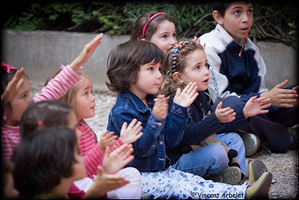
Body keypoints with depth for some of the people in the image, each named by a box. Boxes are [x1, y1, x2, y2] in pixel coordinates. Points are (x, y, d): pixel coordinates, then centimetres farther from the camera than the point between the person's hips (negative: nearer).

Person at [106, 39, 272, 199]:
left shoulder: (152, 102, 9)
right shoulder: (123, 112, -19)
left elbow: (170, 140, 8)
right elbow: (141, 149, -24)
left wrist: (179, 109, 0)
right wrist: (156, 121, -35)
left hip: (160, 170, 9)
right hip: (140, 176, -9)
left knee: (196, 182, -7)